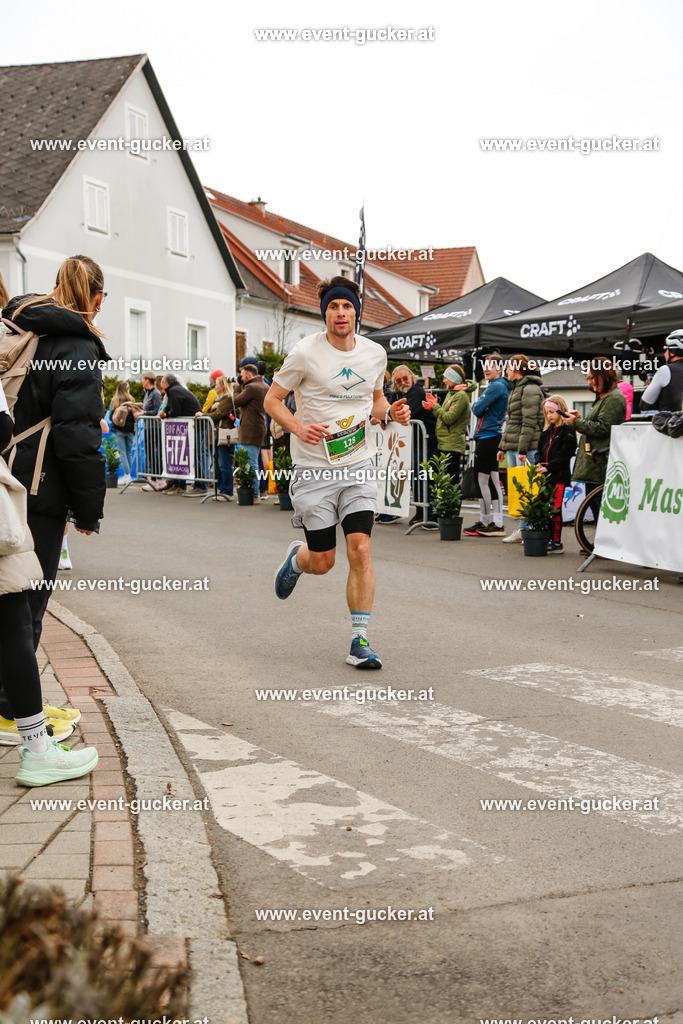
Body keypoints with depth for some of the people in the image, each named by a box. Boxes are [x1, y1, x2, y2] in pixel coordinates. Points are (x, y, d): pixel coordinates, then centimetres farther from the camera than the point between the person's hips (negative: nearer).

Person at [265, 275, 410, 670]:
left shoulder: (375, 353, 4)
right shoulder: (305, 353, -9)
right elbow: (272, 400, 0)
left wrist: (391, 412, -1)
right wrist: (299, 428, -18)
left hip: (359, 465, 2)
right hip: (314, 469, -2)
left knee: (361, 549, -12)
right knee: (322, 562, 3)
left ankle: (360, 641, -3)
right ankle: (296, 558, 41)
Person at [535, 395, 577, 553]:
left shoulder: (568, 431, -6)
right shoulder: (546, 431, 18)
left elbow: (564, 454, -13)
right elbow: (539, 449, 21)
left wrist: (549, 467, -17)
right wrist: (539, 464, 1)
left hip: (559, 476, -7)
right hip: (545, 476, 7)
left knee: (555, 509, -6)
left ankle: (556, 542, 0)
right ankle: (547, 540, 15)